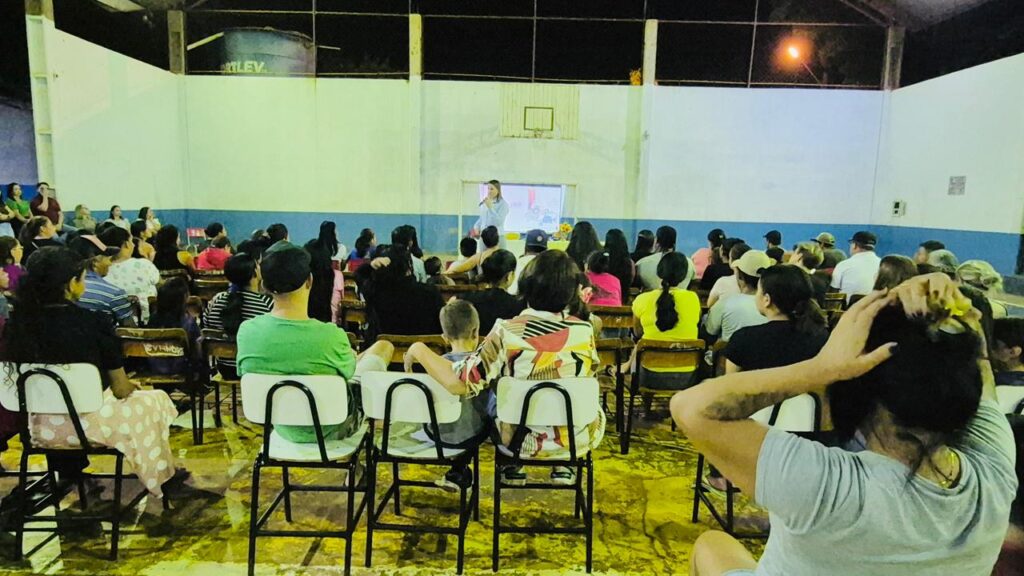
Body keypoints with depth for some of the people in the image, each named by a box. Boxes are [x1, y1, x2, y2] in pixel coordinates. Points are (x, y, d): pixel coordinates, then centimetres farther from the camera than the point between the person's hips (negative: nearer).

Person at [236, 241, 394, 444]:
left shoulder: (246, 331, -22)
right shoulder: (331, 336, -34)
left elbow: (245, 374, -1)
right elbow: (348, 372, -11)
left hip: (282, 428, 4)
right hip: (332, 429, -4)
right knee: (383, 347, 19)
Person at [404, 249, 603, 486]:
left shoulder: (507, 332, -22)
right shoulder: (584, 330, -14)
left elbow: (460, 383, -24)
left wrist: (419, 350, -11)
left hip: (523, 440, -1)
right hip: (579, 440, 1)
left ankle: (512, 468, 34)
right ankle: (565, 466, 31)